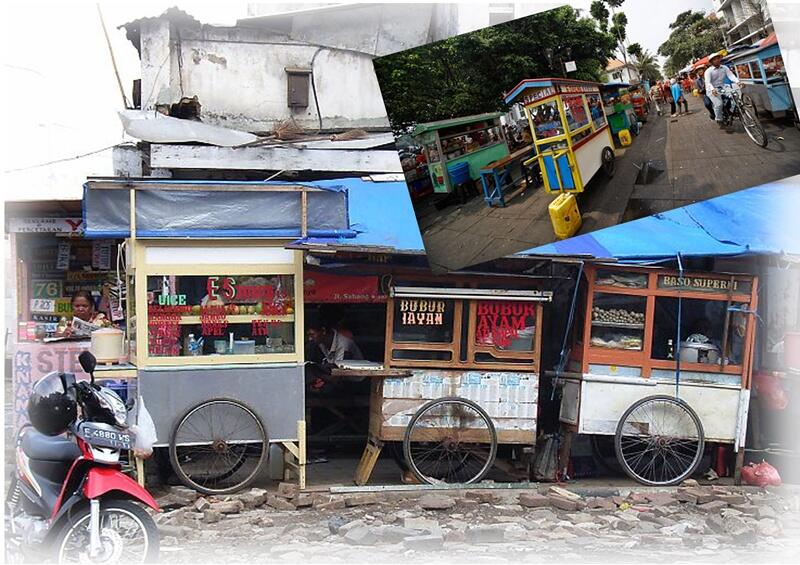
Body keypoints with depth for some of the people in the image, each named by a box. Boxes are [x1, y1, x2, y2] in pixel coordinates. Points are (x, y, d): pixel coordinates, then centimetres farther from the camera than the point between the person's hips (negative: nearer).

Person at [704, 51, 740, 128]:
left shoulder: (724, 68, 7)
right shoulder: (708, 71, -6)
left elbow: (731, 76, -6)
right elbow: (708, 82, -19)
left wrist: (737, 82, -26)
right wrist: (713, 89, -39)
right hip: (712, 90, -5)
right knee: (718, 104, -27)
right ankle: (719, 120, -8)